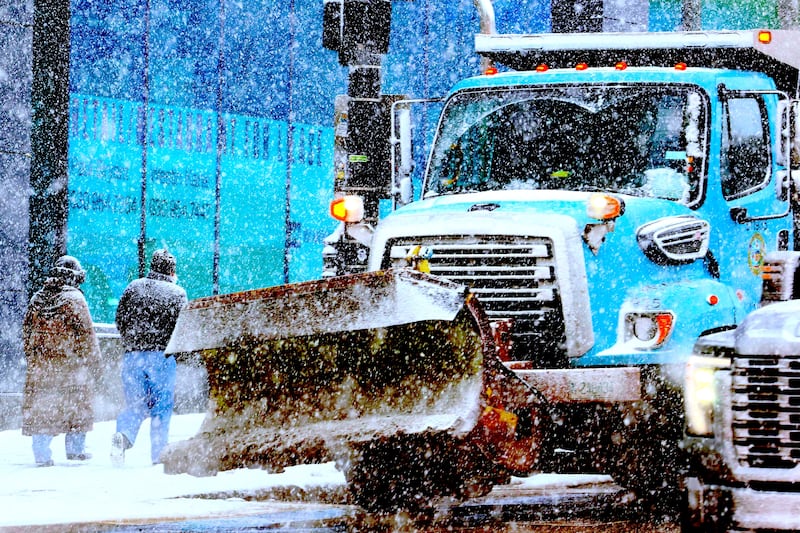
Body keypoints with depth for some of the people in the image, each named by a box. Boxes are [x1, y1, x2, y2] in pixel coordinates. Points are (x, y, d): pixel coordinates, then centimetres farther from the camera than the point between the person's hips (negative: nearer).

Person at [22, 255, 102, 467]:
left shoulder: (37, 298, 9)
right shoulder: (74, 299, -8)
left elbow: (27, 330, 15)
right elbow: (85, 333, -9)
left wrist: (31, 357, 23)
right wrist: (94, 361, -2)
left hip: (40, 363, 4)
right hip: (69, 362, -4)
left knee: (41, 404, 6)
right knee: (77, 404, 9)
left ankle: (41, 452, 1)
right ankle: (75, 448, 13)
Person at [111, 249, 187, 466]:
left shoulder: (134, 287, 9)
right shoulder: (177, 293, 1)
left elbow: (120, 320, 10)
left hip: (133, 356, 3)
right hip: (162, 357, -2)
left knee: (134, 404, 9)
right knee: (162, 406, 5)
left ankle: (123, 435, -19)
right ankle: (159, 455, 2)